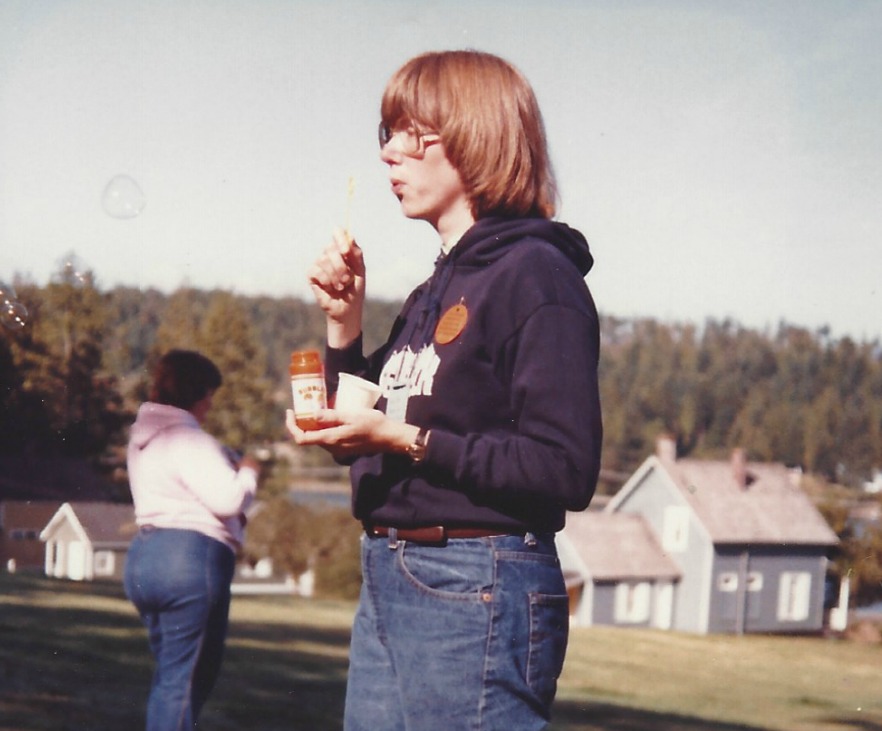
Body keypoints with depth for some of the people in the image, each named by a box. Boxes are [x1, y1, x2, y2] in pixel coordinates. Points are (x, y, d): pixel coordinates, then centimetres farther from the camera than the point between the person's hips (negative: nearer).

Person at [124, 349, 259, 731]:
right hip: (191, 560, -10)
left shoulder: (143, 437, 18)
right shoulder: (187, 439, -13)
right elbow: (227, 498, -20)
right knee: (185, 677, -7)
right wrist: (248, 472, 0)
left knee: (170, 674, 16)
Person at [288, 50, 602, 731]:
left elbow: (566, 471, -18)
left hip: (477, 597, -9)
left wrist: (409, 440, -21)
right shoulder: (435, 291, 16)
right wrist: (344, 324, 9)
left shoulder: (535, 274, -10)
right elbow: (368, 444, 19)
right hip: (389, 585, 9)